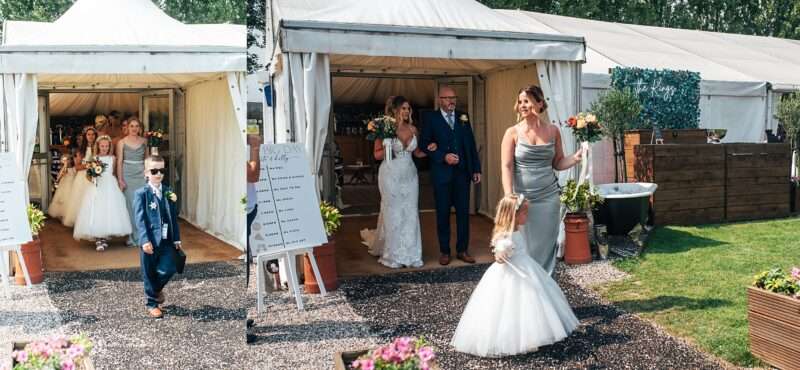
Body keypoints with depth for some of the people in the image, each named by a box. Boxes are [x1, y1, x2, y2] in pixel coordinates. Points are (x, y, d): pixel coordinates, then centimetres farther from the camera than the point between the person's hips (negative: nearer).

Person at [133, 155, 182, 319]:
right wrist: (145, 240, -19)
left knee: (168, 269, -4)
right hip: (149, 241, -4)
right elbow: (140, 219, -11)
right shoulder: (141, 193, -6)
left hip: (167, 240, 4)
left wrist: (176, 238, 11)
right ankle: (152, 303, 23)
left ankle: (156, 289, 28)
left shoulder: (169, 192, 9)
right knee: (149, 274, 5)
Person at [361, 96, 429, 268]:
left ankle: (410, 255, 13)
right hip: (391, 175, -4)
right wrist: (388, 148, -22)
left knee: (410, 214, 4)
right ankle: (393, 256, 14)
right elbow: (377, 155, -3)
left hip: (409, 175, 4)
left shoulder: (412, 129, 7)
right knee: (392, 214, 2)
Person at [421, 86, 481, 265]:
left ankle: (462, 250, 16)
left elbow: (471, 144, 10)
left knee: (463, 212, 5)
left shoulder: (463, 117, 10)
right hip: (442, 173, -3)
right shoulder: (430, 118, 1)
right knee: (443, 213, 5)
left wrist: (476, 169, 6)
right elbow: (425, 144, -5)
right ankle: (444, 251, 15)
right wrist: (444, 157, -17)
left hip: (462, 172, 3)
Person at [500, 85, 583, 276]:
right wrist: (509, 197, -21)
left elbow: (558, 163, 11)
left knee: (546, 246, 8)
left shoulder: (553, 131, 4)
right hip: (522, 199, -2)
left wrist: (577, 157, -8)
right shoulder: (512, 133, -4)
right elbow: (506, 167, -10)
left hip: (549, 198, 2)